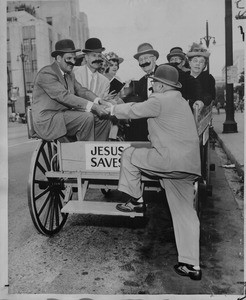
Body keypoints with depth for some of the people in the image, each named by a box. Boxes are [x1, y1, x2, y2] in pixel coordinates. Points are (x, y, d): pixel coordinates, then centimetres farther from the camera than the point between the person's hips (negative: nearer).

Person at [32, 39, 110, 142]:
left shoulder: (69, 75, 16)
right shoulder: (46, 74, -14)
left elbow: (81, 90, 8)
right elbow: (64, 96, -25)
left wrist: (98, 101, -13)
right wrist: (93, 106, -31)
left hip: (65, 114, 9)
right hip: (48, 120, -8)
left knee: (103, 117, -5)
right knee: (87, 117, -27)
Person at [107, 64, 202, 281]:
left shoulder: (159, 100, -5)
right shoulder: (181, 102, 23)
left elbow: (134, 111, 4)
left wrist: (113, 109, 20)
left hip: (170, 160, -9)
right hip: (189, 166, 9)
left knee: (129, 155, 10)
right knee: (185, 213, 12)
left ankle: (135, 200, 17)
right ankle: (192, 266, 17)